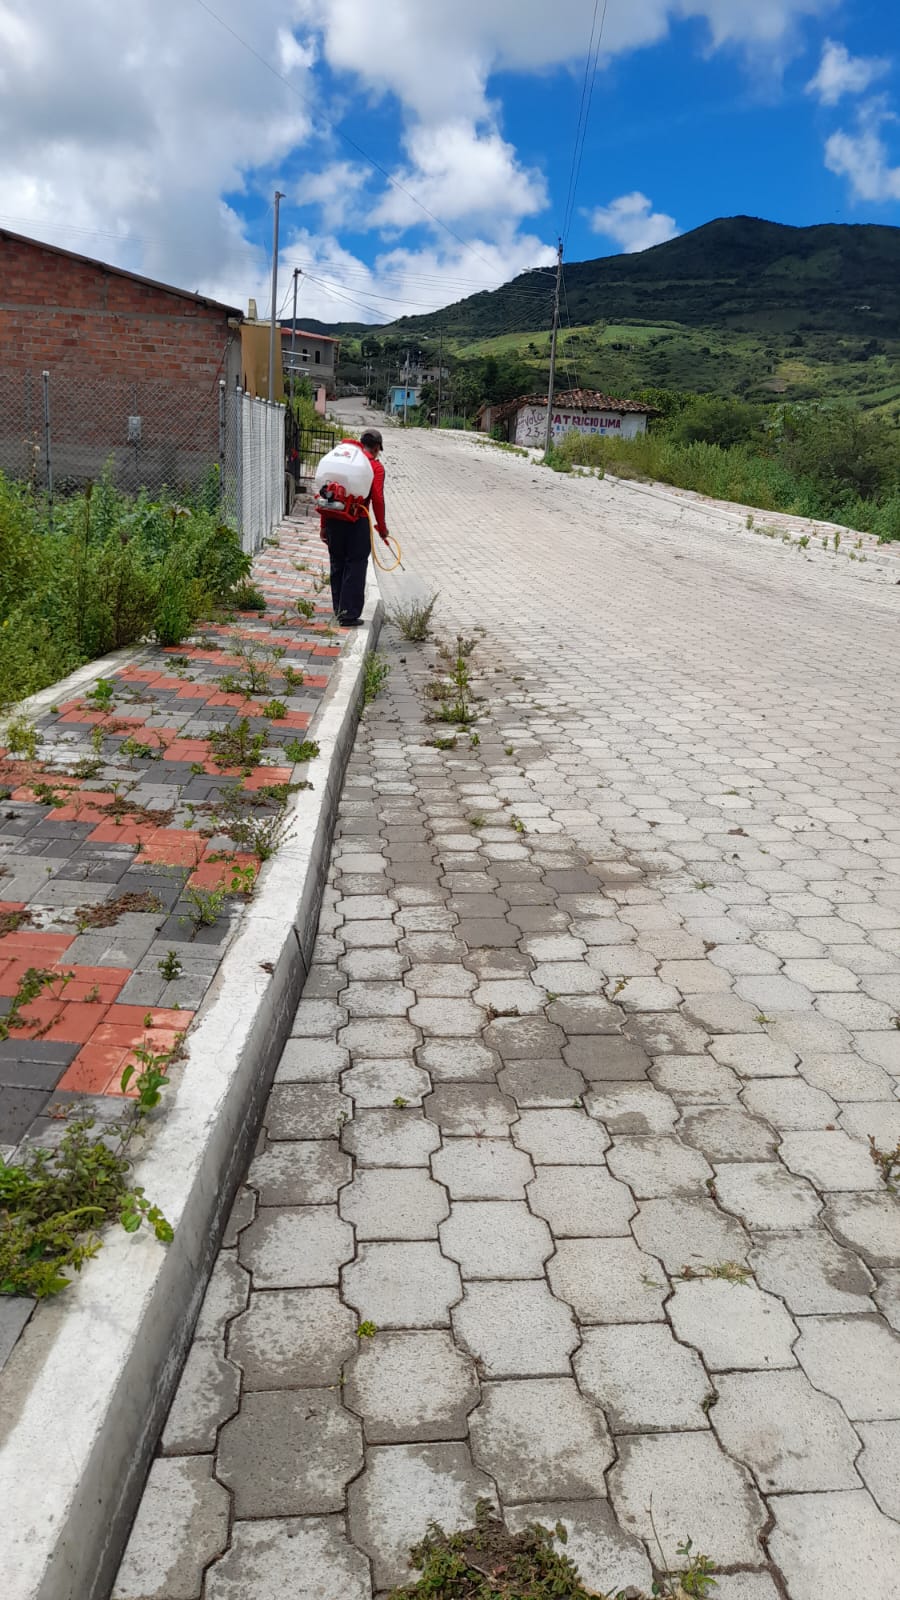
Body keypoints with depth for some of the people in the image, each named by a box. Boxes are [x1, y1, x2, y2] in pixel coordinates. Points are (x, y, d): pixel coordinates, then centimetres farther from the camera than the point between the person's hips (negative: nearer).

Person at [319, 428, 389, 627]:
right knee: (355, 567, 2)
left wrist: (324, 525, 15)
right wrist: (382, 528, 1)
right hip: (357, 522, -5)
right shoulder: (375, 467, -2)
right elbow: (377, 499, -9)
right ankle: (349, 614, 0)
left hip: (333, 520, 5)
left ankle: (339, 610, 26)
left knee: (337, 565, 16)